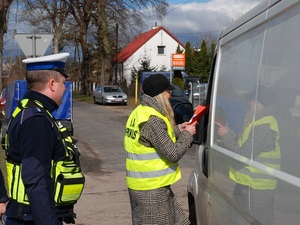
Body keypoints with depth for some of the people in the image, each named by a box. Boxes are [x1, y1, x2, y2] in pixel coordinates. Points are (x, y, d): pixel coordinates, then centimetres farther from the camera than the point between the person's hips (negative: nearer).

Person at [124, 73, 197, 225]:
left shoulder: (140, 112, 9)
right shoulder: (152, 120, -23)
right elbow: (173, 154, -21)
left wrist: (177, 130, 9)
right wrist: (187, 134, -6)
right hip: (151, 190, -10)